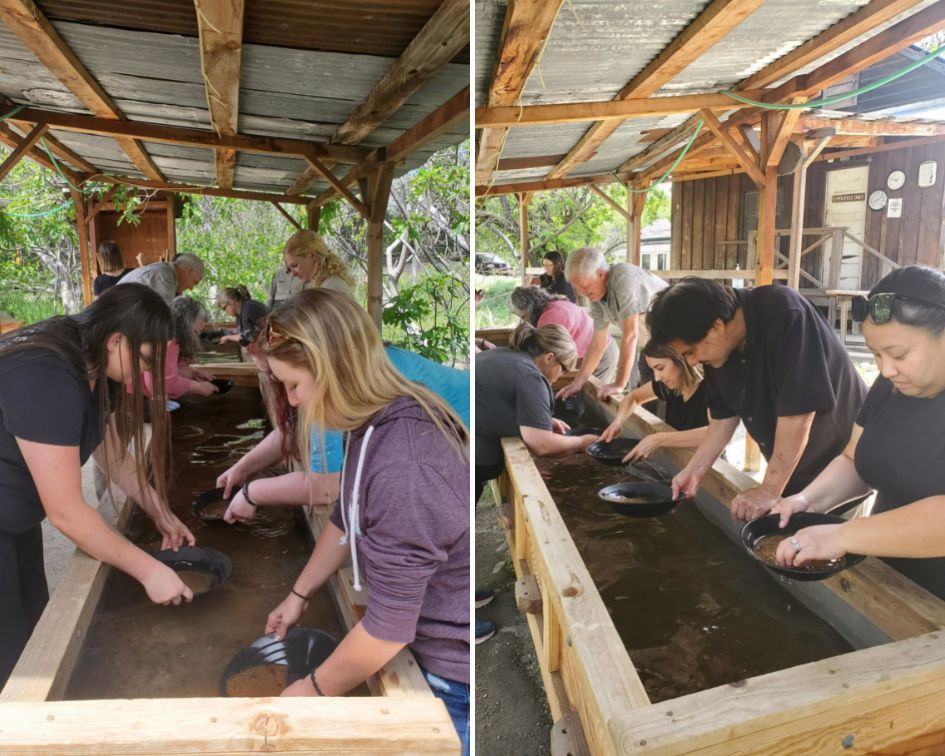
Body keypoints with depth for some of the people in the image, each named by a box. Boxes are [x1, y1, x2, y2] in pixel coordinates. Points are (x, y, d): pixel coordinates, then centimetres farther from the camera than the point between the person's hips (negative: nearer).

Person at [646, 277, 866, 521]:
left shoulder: (785, 316, -30)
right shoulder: (720, 347, -7)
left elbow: (797, 412, -31)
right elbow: (725, 415, 4)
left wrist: (769, 490, -27)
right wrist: (695, 470, -2)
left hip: (843, 468, -6)